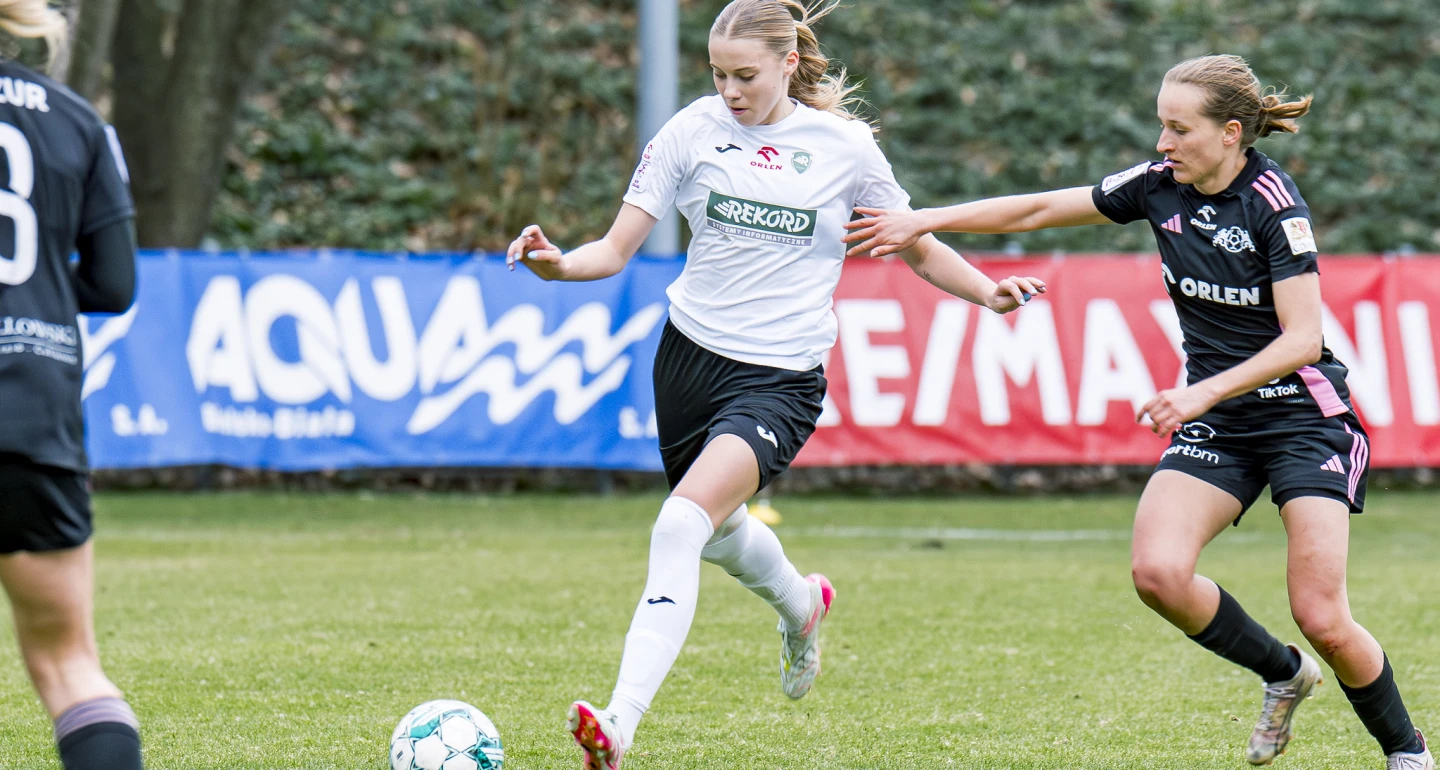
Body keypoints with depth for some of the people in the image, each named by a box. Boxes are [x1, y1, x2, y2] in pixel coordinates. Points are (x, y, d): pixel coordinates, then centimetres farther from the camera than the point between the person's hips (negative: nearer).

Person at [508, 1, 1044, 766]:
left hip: (780, 379, -4)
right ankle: (800, 604, 59)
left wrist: (989, 293, -7)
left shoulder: (843, 145, -4)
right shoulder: (693, 130, -3)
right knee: (716, 531, 23)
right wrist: (555, 264, -24)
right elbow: (615, 249, -3)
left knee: (681, 525, -25)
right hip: (691, 352, 4)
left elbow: (918, 249, 10)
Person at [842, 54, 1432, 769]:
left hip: (1302, 412, -6)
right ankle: (1283, 673, 9)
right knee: (1158, 572, -18)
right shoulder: (1160, 185, -1)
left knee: (1323, 620, -13)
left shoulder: (1274, 205, -18)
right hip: (1216, 422, 6)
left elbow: (1301, 339, -20)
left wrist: (1204, 392, -29)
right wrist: (924, 221, 4)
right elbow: (1040, 209, 8)